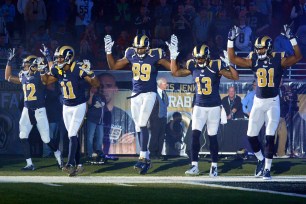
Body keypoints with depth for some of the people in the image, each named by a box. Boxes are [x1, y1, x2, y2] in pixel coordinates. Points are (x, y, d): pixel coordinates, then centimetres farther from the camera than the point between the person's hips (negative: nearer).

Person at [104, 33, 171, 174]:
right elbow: (113, 66, 12)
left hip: (149, 94, -5)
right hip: (135, 94, 5)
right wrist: (108, 51, 2)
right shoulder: (131, 55, 3)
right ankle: (146, 158, 14)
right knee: (138, 127, 6)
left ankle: (142, 157, -18)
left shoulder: (154, 56, -9)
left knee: (142, 124, -17)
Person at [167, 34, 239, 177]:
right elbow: (175, 72, 7)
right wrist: (173, 55, -1)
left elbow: (235, 77, -14)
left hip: (214, 107, -3)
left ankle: (214, 166, 14)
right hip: (199, 106, 3)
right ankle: (194, 166, -7)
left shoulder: (215, 66, -11)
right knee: (195, 134, -10)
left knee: (213, 137, 4)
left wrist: (228, 64, -29)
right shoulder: (193, 66, 0)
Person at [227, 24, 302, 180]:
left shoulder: (278, 60, -6)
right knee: (251, 135, 3)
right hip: (258, 102, 3)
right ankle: (261, 159, 27)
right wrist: (231, 40, -3)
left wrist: (291, 38, -22)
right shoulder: (254, 61, 2)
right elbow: (233, 59, 2)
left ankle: (267, 168, 1)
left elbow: (298, 57, -16)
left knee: (270, 136, -7)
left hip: (273, 102, -3)